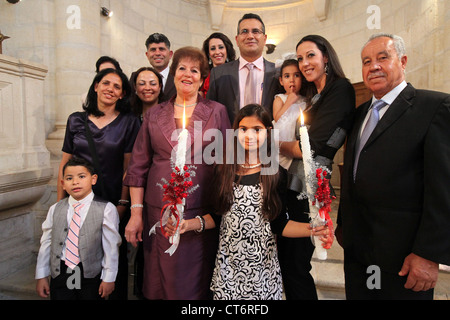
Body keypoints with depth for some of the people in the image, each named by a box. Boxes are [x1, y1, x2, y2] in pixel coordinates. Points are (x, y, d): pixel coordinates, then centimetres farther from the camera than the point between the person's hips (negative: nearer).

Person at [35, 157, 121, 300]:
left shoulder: (106, 209, -9)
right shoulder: (55, 209, 5)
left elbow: (111, 246, -8)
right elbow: (46, 243, 9)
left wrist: (109, 278, -7)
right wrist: (41, 276, 9)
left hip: (91, 275, -3)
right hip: (60, 273, 3)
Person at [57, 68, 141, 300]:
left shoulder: (128, 122, -2)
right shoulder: (76, 120, 6)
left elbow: (129, 167, -4)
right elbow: (64, 164, 8)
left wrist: (122, 204, -9)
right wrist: (60, 202, 5)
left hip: (113, 202, -2)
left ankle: (117, 295, 30)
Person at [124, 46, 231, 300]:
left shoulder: (217, 112, 5)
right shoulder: (154, 115, 9)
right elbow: (138, 167, 8)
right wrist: (136, 212, 1)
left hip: (202, 212, -1)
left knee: (198, 283, 8)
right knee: (161, 283, 9)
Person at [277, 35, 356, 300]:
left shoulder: (340, 88, -10)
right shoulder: (314, 96, 17)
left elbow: (308, 147, -17)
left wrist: (279, 146, 0)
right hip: (297, 184, 9)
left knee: (295, 265, 3)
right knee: (286, 256, 17)